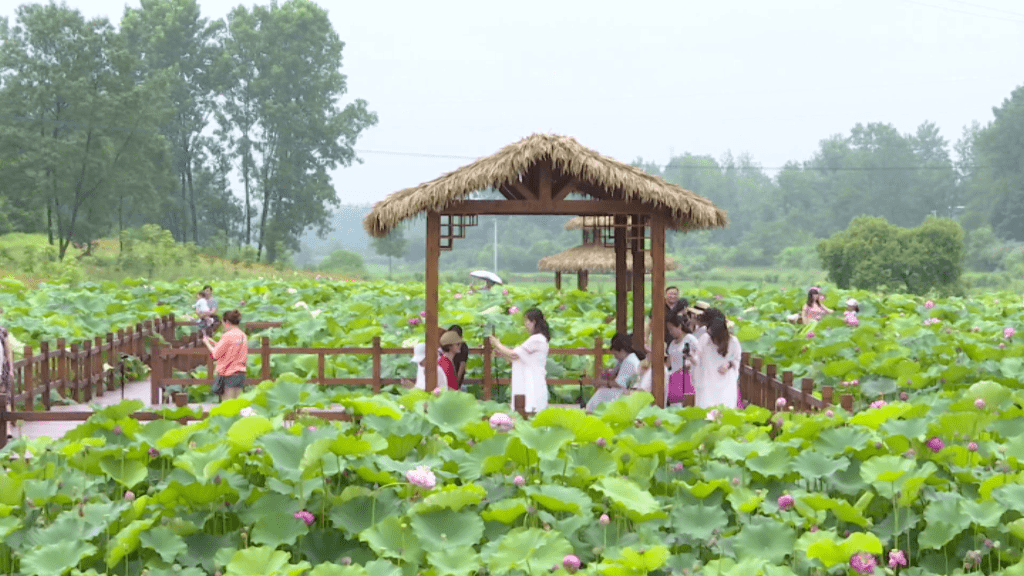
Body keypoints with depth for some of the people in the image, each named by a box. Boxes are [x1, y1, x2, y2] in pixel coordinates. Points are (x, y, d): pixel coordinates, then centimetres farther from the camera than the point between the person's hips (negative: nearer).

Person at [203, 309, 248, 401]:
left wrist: (207, 342, 8)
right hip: (241, 374, 7)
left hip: (229, 374, -7)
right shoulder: (243, 336, 9)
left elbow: (216, 354, -7)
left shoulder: (228, 336, -13)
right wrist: (213, 342, 23)